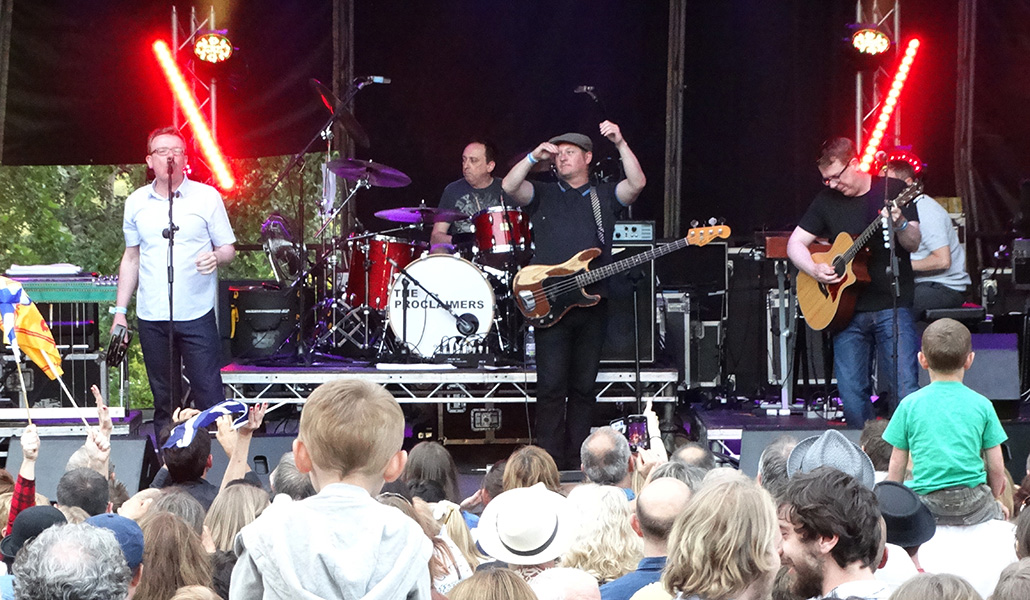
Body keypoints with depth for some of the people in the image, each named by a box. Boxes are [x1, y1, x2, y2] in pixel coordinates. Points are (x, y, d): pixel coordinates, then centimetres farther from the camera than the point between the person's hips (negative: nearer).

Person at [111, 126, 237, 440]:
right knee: (164, 400, 9)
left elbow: (228, 249, 4)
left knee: (209, 396, -5)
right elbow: (131, 258, 15)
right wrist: (120, 312, 11)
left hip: (196, 316, -3)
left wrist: (216, 257, -20)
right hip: (152, 318, 3)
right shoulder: (136, 202, 8)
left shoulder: (207, 197, 0)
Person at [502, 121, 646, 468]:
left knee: (584, 387, 6)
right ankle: (550, 463, -6)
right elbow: (509, 187, -4)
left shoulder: (604, 197, 14)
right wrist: (534, 157, -14)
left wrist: (620, 144, -12)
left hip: (592, 304, 2)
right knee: (551, 387, -7)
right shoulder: (543, 195, 13)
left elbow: (637, 184, -4)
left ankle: (576, 462, 11)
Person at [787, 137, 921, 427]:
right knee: (851, 396, 1)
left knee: (905, 390, -12)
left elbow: (914, 244, -6)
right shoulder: (827, 200, 9)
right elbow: (795, 243, 13)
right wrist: (814, 270, -6)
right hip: (847, 310, 3)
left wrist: (899, 224, -28)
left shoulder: (893, 190, 1)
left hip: (892, 307, -3)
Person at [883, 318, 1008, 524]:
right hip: (973, 504, 2)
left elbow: (896, 466, 6)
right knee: (998, 513, 26)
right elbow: (997, 468, 7)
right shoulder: (982, 404, 5)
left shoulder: (910, 404, 3)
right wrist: (992, 500, 24)